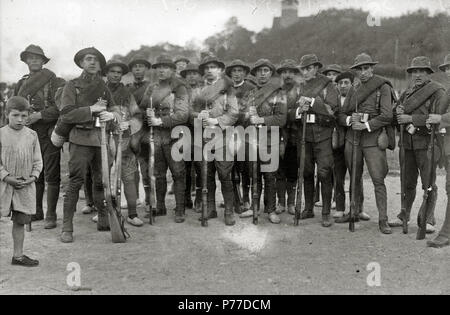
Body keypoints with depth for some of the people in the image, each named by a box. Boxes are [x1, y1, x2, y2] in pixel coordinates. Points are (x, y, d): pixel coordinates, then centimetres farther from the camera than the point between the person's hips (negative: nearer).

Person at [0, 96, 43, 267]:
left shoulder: (32, 135, 5)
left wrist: (33, 177, -7)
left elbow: (38, 160, 8)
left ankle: (18, 255, 19)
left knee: (20, 221, 9)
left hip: (25, 187, 3)